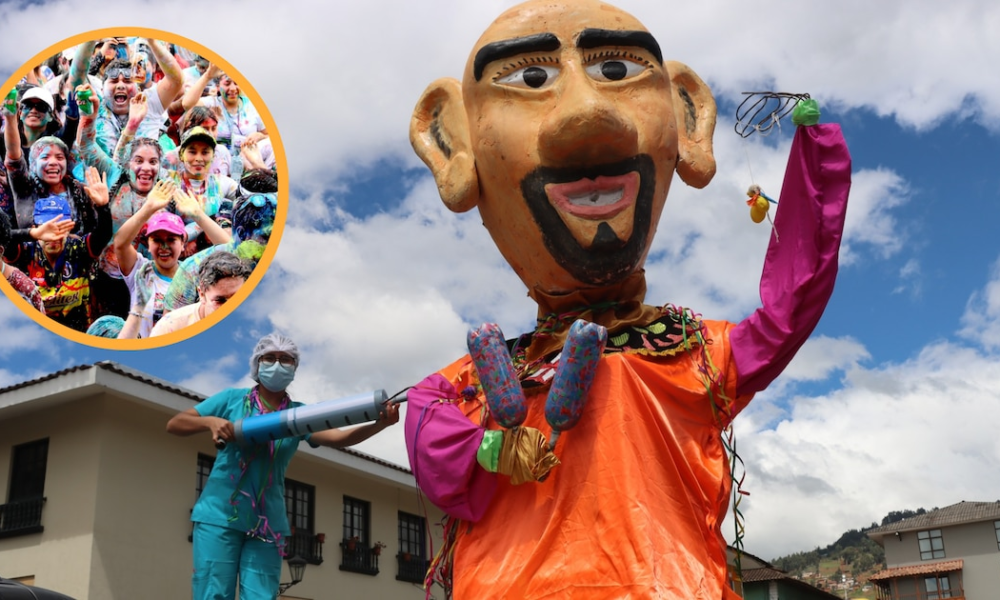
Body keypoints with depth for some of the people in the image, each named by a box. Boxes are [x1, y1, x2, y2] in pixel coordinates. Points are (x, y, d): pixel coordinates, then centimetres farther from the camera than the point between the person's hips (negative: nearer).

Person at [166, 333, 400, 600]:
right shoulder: (232, 398, 3)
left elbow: (338, 437, -15)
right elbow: (174, 424, 4)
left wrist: (379, 424, -34)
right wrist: (211, 421, -17)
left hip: (267, 524, 2)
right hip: (218, 516, -1)